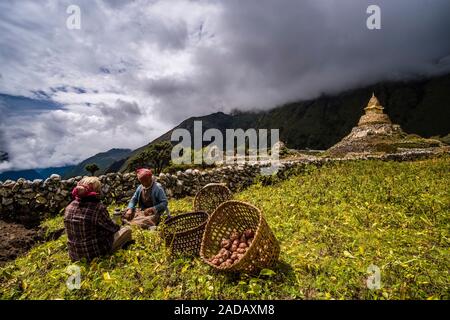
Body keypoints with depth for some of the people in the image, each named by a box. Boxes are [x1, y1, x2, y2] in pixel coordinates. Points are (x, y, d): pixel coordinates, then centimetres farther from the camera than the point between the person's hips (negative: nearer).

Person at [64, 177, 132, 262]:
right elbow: (111, 227, -10)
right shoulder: (98, 208, -24)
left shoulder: (69, 208, -4)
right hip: (96, 254, -7)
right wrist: (118, 227, 15)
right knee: (127, 230, 7)